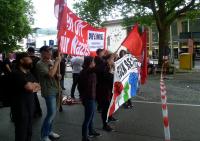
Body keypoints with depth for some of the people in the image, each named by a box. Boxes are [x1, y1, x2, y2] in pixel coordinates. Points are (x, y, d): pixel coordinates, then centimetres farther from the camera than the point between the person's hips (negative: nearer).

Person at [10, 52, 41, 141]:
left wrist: (31, 85, -12)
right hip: (20, 109, -8)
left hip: (30, 107, 8)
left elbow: (38, 86, 9)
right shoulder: (16, 74, -17)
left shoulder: (29, 73, 12)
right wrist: (34, 84, -4)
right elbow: (29, 87, -27)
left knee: (29, 132, 19)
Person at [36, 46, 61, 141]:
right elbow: (50, 74, -28)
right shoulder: (40, 64, -14)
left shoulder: (51, 61, 10)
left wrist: (58, 76, -2)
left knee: (51, 113, 15)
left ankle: (49, 131, 30)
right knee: (52, 113, -8)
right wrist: (57, 62, -21)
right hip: (48, 91, -8)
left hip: (55, 90, 8)